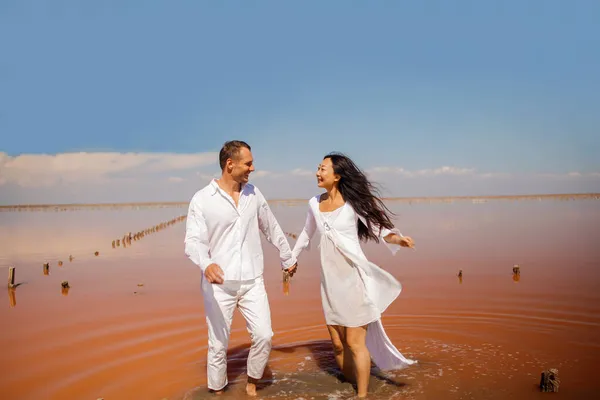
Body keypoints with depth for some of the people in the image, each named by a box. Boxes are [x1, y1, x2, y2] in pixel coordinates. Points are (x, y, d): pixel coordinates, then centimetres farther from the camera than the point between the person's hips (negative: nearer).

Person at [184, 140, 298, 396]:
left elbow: (272, 229, 17)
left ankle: (252, 383, 24)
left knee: (263, 336, -2)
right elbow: (193, 241, -17)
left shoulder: (253, 193, 4)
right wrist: (206, 264, -38)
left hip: (252, 282, 3)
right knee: (218, 344, 6)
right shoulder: (202, 199, -9)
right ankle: (217, 390, 28)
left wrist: (288, 259, 26)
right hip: (219, 284, -3)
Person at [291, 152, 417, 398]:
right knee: (338, 344, 12)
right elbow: (307, 234, 21)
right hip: (329, 281, 5)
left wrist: (398, 239, -31)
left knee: (355, 343, -1)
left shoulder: (353, 202, -9)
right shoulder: (314, 203, 5)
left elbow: (380, 229, -10)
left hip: (353, 278, -5)